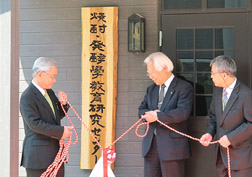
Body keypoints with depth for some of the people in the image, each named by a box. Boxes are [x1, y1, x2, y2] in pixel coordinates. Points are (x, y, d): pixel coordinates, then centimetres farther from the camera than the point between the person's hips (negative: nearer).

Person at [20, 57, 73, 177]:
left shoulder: (49, 92, 14)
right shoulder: (27, 97, -13)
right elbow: (34, 123, -21)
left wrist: (62, 104, 2)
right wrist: (60, 131, -20)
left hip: (55, 153, 9)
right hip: (38, 155, -8)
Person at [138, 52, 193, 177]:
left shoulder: (184, 87, -4)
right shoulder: (151, 89, 19)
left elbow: (183, 112, -16)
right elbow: (141, 110, 14)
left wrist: (157, 116, -19)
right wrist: (150, 114, -9)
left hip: (172, 145, -6)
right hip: (151, 145, 6)